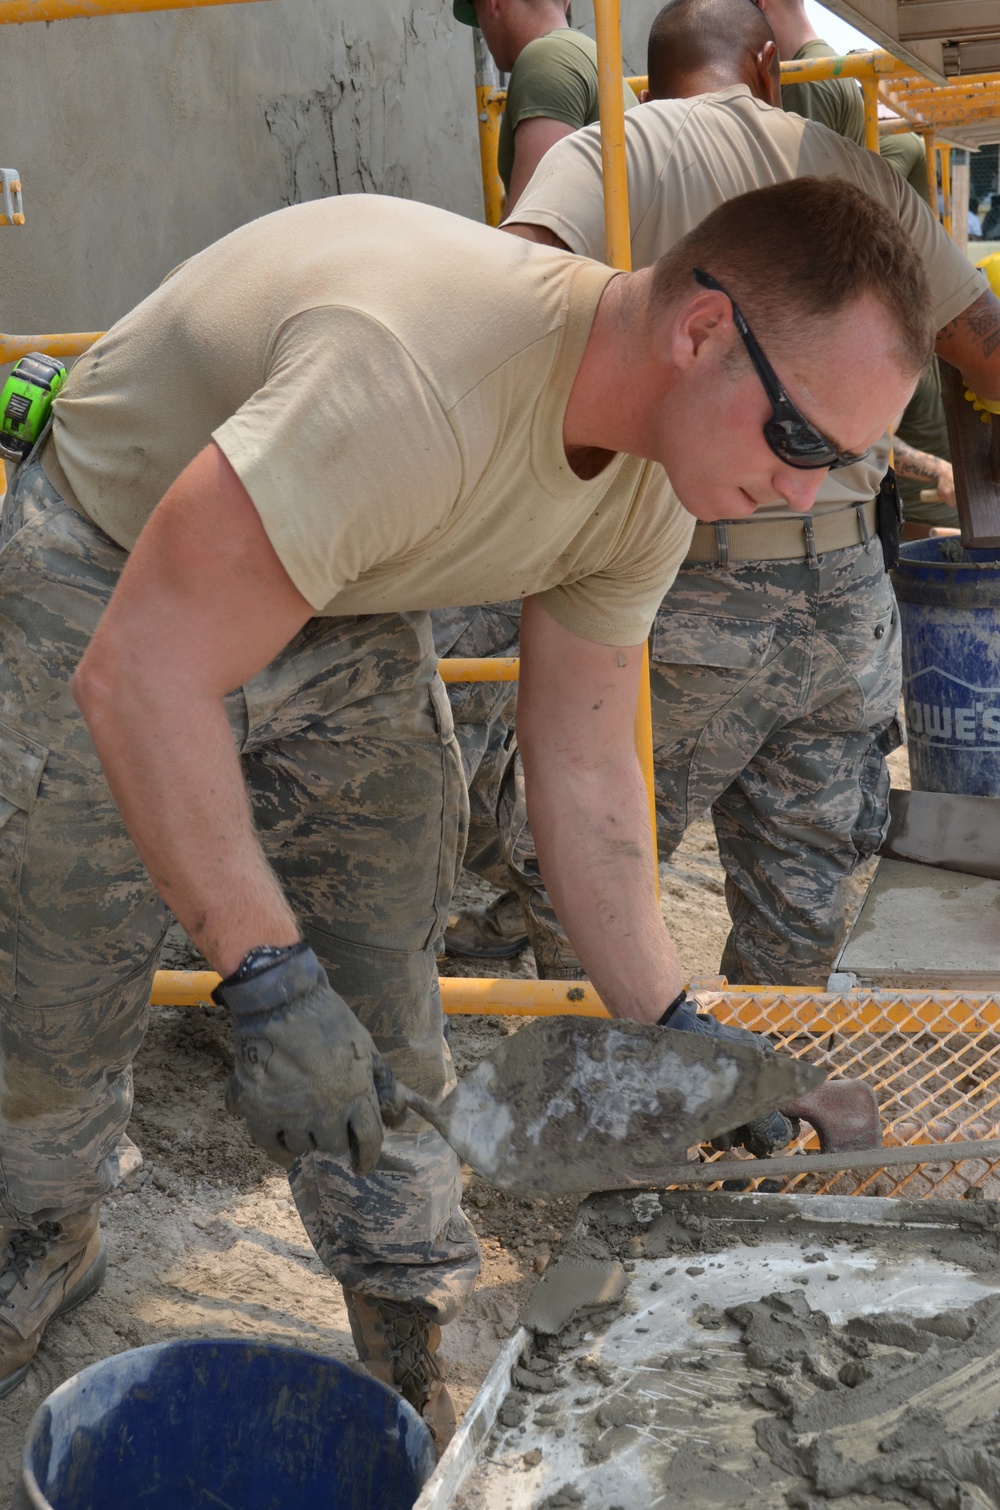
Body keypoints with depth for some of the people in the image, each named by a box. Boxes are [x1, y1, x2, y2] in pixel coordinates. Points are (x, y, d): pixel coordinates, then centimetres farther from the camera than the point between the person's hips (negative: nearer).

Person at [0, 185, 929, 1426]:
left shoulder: (648, 493, -14)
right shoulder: (416, 378, -42)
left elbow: (581, 767, -4)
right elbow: (135, 677, -40)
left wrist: (666, 1021, -8)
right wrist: (266, 978, -39)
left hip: (347, 612, 6)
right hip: (111, 596, -5)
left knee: (382, 1017, 2)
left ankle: (412, 1343, 23)